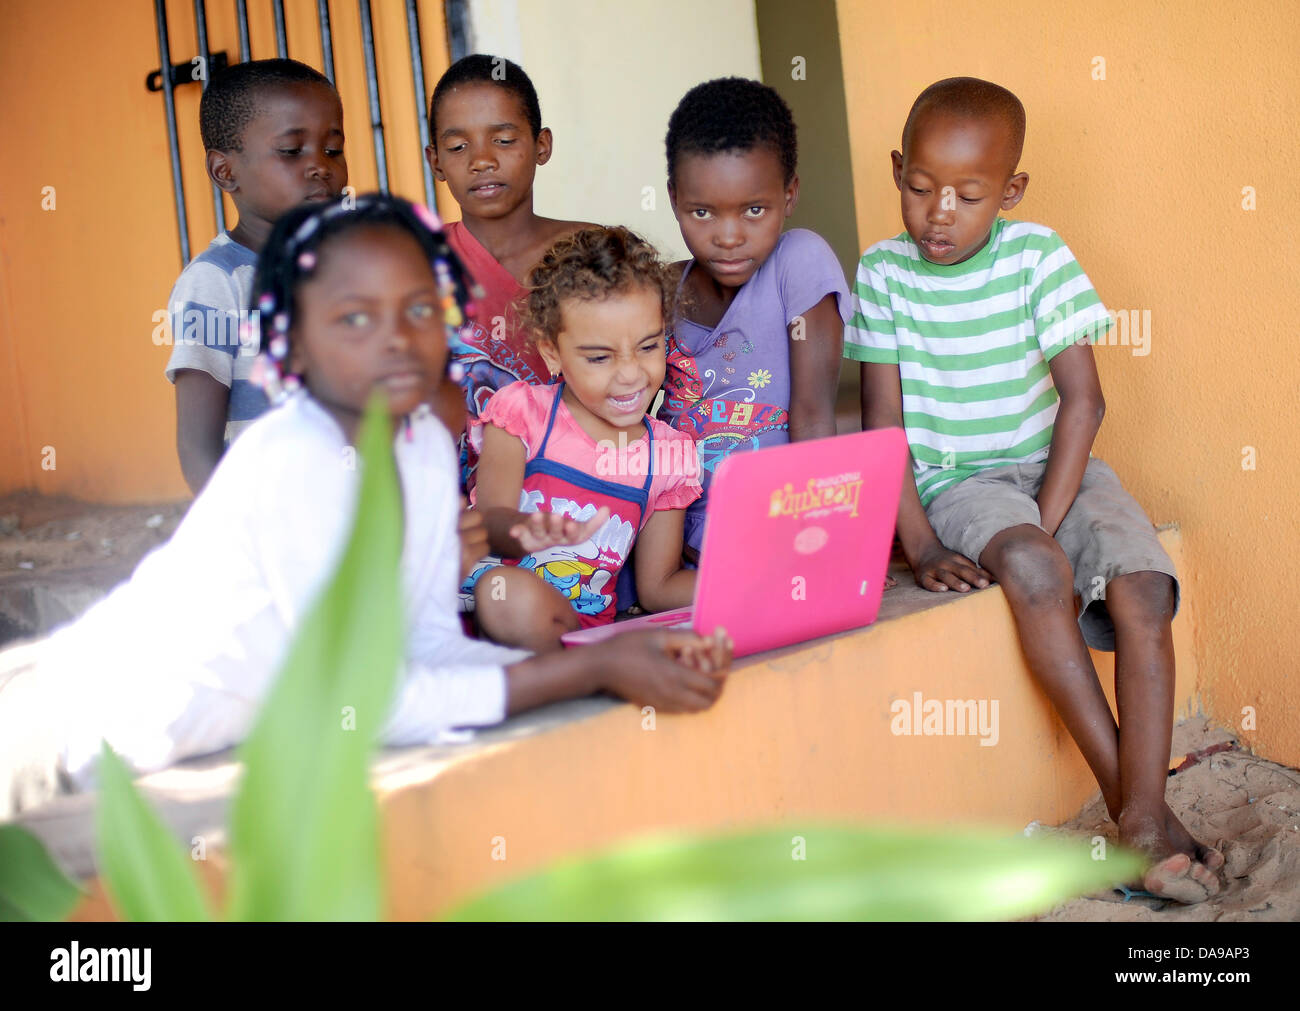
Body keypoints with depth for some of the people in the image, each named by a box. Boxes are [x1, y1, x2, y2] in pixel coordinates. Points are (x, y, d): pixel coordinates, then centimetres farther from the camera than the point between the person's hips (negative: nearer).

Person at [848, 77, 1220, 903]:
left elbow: (1083, 400, -8)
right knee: (1032, 571, -33)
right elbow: (883, 419, -6)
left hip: (1054, 464, 2)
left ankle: (1146, 812, -21)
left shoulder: (1039, 258, -6)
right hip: (953, 483, -2)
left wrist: (1048, 523, -18)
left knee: (1143, 588, -24)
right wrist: (919, 545, -16)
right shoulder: (884, 273, -5)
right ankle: (1122, 789, -23)